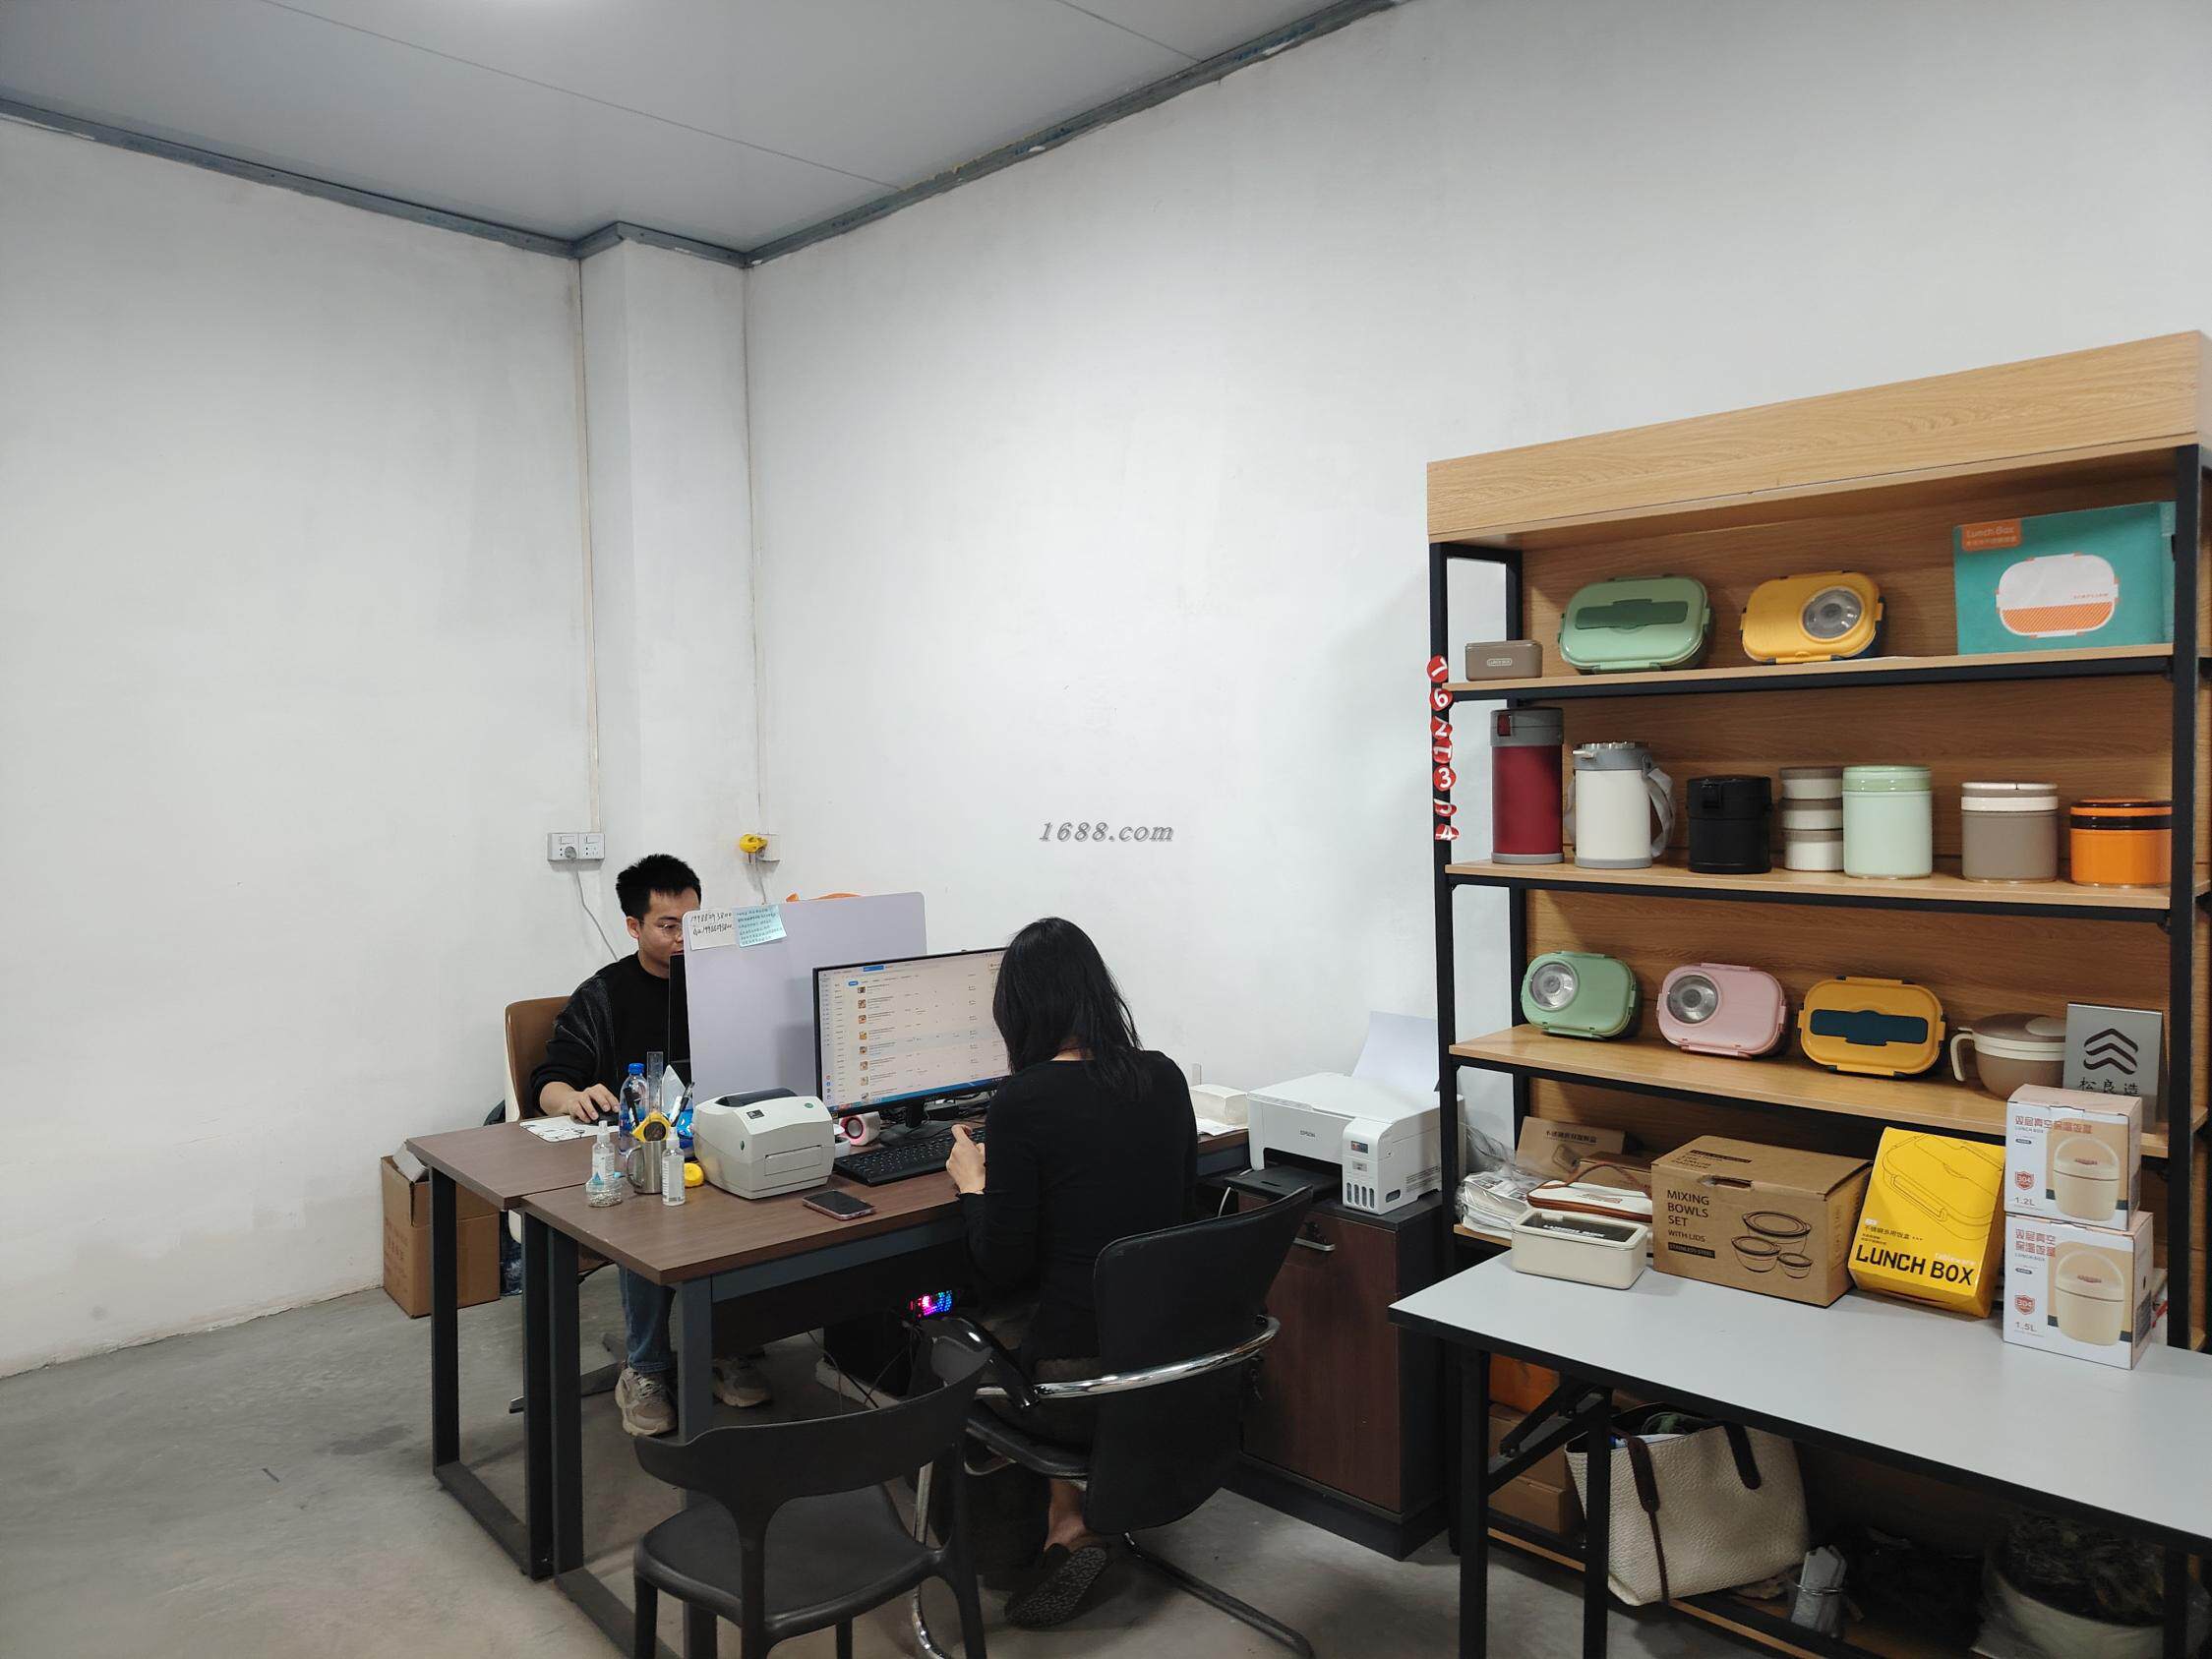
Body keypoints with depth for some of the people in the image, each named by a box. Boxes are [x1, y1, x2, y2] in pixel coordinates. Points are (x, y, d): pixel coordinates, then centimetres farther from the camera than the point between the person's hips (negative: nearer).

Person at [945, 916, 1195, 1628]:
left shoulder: (1023, 1101, -17)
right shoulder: (1164, 1077, 0)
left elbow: (1002, 1268, -13)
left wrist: (973, 1183, 5)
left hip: (1084, 1385, -6)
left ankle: (1067, 1522, 21)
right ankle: (1066, 1519, 27)